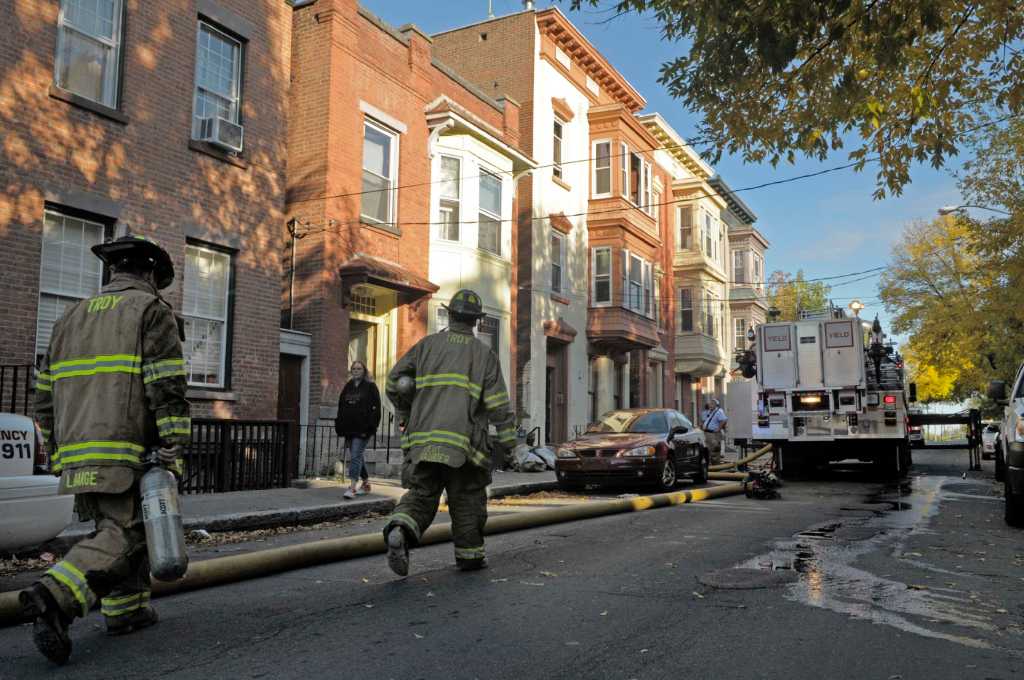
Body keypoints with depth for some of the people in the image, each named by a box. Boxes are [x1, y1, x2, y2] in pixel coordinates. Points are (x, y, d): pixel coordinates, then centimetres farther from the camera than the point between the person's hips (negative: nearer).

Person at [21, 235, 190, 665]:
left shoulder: (73, 316, 20)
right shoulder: (152, 312, 0)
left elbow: (45, 395, 19)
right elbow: (167, 388, -12)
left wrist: (57, 457, 23)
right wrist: (173, 452, -11)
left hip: (76, 452, 7)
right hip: (126, 451, -7)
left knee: (121, 524, 19)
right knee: (121, 536, -7)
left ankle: (125, 610, 20)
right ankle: (53, 598, -26)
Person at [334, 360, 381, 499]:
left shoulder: (370, 387, -2)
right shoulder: (348, 387, 15)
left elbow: (375, 408, -7)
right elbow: (341, 407, 17)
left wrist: (369, 428, -15)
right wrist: (340, 426, 9)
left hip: (362, 429, -6)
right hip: (349, 428, 7)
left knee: (356, 456, -13)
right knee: (357, 456, 13)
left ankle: (352, 487, -15)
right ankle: (366, 483, 26)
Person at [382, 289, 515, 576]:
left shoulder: (428, 344, 11)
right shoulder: (484, 353, 6)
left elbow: (395, 381, 5)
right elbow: (498, 403, -3)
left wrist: (404, 413, 20)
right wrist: (506, 440, 1)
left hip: (423, 437, 2)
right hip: (463, 440, -2)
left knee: (422, 494, 8)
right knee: (467, 498, 14)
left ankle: (400, 531, -19)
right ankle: (469, 554, 21)